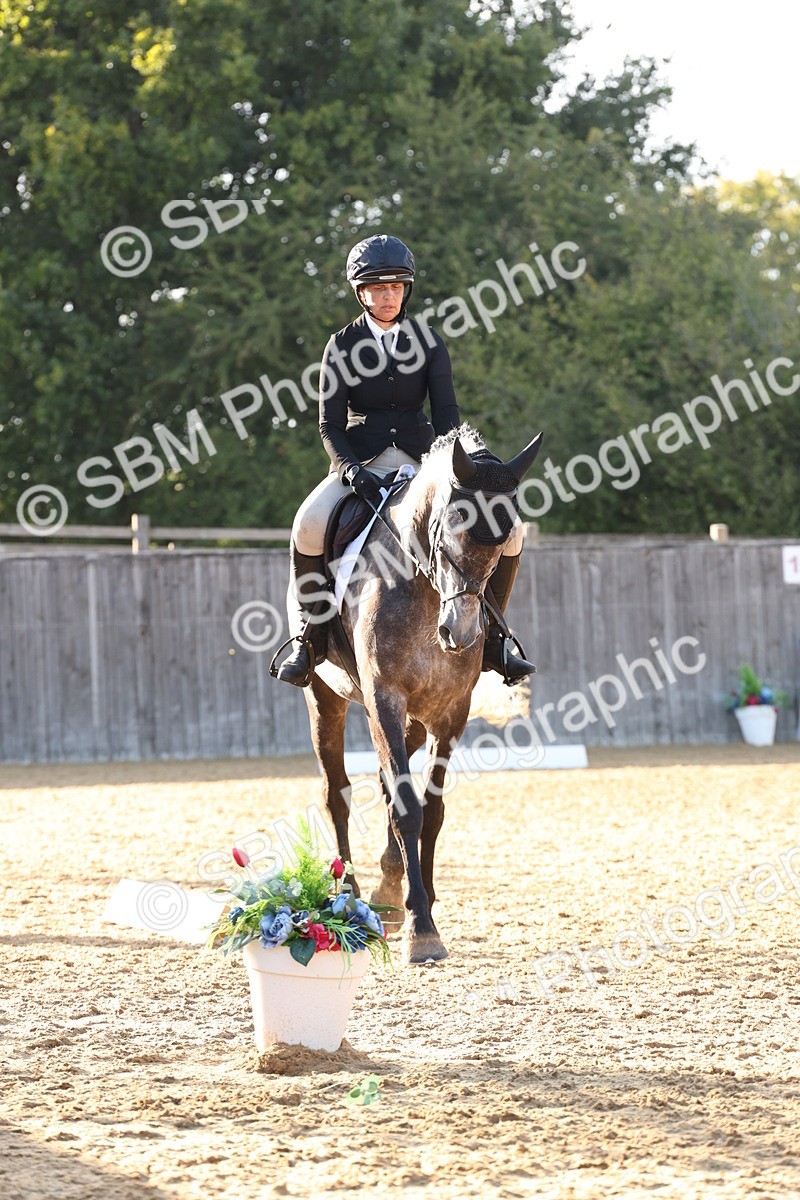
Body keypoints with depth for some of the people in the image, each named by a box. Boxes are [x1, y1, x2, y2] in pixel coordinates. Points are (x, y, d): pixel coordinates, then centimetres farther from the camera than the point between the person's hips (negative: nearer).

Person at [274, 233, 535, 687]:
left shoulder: (428, 342, 6)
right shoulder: (342, 346, 2)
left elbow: (447, 411, -1)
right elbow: (330, 424, -3)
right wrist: (352, 471, -22)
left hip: (420, 458, 2)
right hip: (360, 462, -2)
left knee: (507, 529, -17)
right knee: (309, 526, -34)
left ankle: (489, 635, 0)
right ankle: (311, 638, -16)